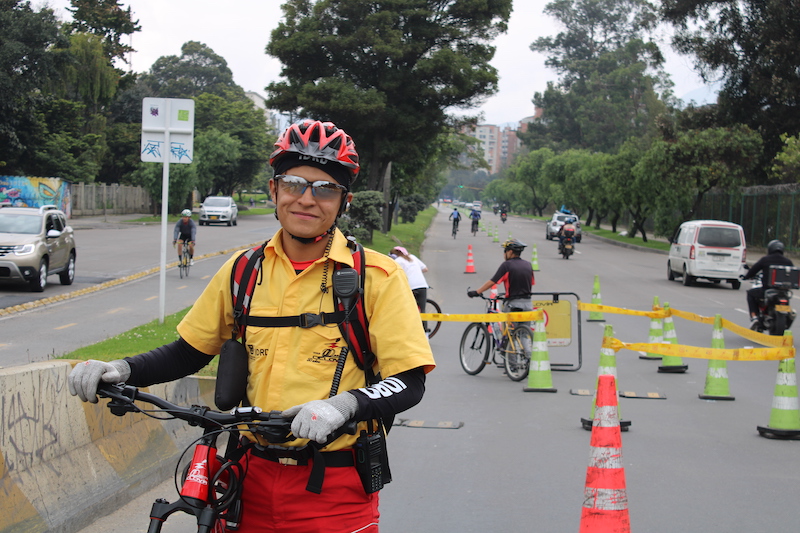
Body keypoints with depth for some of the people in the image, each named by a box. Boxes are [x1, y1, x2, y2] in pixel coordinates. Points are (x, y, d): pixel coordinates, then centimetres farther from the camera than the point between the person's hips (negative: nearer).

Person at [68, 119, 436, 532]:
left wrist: (344, 405, -28)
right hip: (255, 479, 4)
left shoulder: (377, 276, -7)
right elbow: (189, 352, 13)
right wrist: (121, 370, -4)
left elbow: (409, 382, -11)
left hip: (335, 491, -4)